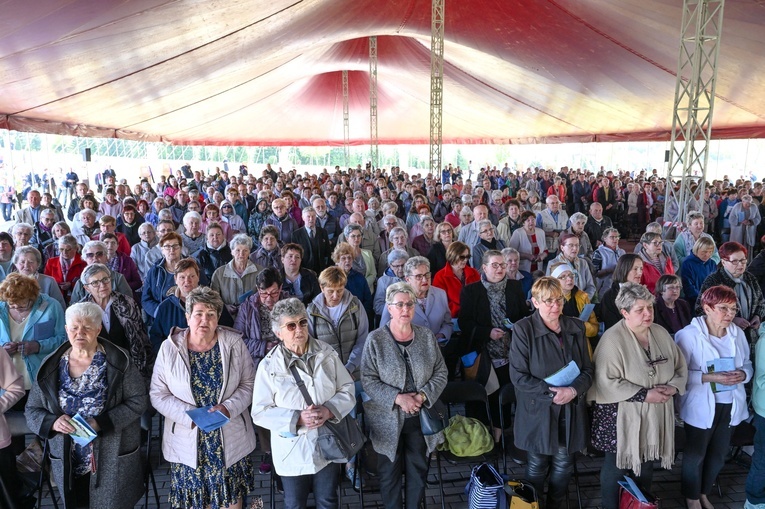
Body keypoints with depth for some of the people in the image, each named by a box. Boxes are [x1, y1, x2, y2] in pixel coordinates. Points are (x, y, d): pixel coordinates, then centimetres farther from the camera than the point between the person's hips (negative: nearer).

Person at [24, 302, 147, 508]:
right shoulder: (51, 367, 0)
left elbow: (138, 400, -10)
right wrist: (53, 421, -15)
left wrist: (101, 422, -21)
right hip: (69, 464, 3)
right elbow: (32, 410, 6)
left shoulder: (118, 361, -10)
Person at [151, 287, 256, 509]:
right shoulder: (169, 348, -6)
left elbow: (248, 384, -1)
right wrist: (190, 415, -17)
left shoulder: (234, 343, -6)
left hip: (230, 440, 1)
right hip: (188, 442, 0)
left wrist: (228, 408, -18)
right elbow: (158, 394, -5)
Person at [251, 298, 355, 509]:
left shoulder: (326, 353, -5)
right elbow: (260, 412, -12)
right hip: (292, 451, -1)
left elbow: (348, 390, -2)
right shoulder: (269, 365, -12)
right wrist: (297, 418, -24)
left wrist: (329, 410, -21)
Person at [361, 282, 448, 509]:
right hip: (388, 418, -2)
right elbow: (368, 380, -12)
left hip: (420, 416, 3)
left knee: (418, 469, 16)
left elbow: (441, 373, 3)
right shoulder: (375, 339, -10)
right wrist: (398, 398, -21)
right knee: (390, 471, 12)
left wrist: (423, 395, -13)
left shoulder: (427, 336, -1)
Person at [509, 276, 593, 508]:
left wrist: (573, 390, -16)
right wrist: (551, 393, -21)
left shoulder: (576, 328, 2)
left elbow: (587, 370, 3)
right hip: (538, 411, -3)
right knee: (538, 465, 12)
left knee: (564, 465, 16)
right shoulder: (523, 329, -12)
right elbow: (518, 376, -14)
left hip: (571, 410, 4)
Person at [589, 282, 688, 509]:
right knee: (617, 466, 9)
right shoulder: (612, 339, -20)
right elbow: (606, 381, -25)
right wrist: (644, 395, -23)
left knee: (647, 465, 23)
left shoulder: (661, 333, 2)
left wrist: (673, 386, -10)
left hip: (655, 416, 6)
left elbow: (681, 367, 11)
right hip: (621, 418, -6)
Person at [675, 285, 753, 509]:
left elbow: (748, 365, 8)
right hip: (701, 406, -5)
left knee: (719, 454, 20)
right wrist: (709, 378, -28)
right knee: (695, 454, 11)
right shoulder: (689, 334, -17)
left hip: (731, 405, 5)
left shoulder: (738, 334, -2)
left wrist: (742, 374, -15)